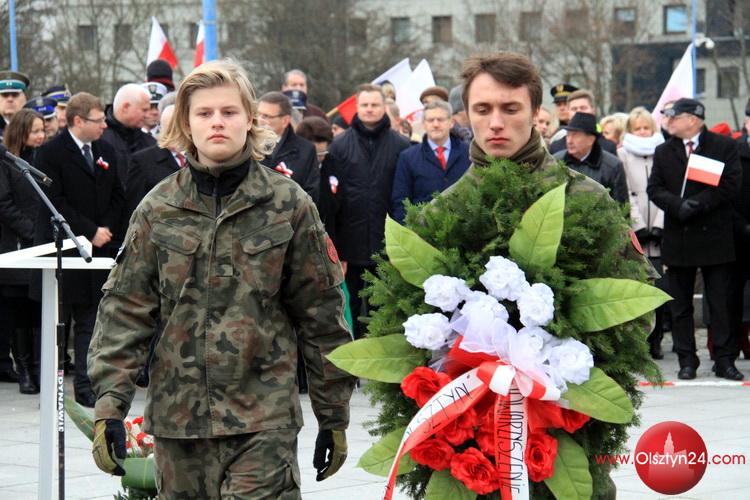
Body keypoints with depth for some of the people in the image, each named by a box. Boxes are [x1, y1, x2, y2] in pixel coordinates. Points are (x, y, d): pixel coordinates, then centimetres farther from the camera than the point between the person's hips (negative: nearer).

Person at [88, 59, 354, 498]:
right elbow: (126, 308, 4)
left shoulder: (289, 205, 0)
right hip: (178, 412, 3)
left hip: (263, 417, -3)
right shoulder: (158, 210, 5)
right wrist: (109, 404, -6)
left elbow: (321, 312, 4)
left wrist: (334, 415, 6)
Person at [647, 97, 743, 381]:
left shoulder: (724, 146, 1)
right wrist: (678, 206, -15)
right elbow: (654, 188, 3)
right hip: (678, 238, 3)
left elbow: (731, 184, -7)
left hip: (715, 237, -3)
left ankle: (725, 360, 4)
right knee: (680, 305, 5)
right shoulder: (663, 152, 11)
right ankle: (687, 360, 11)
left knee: (721, 302, -1)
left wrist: (699, 204, -15)